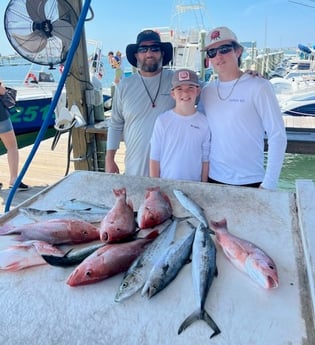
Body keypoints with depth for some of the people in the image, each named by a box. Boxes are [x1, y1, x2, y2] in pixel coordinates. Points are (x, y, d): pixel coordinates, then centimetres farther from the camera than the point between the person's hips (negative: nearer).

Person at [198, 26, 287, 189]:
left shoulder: (259, 87, -9)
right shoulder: (207, 91, 3)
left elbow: (277, 136, -10)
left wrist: (269, 184, -12)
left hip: (250, 182, -3)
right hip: (212, 179, 4)